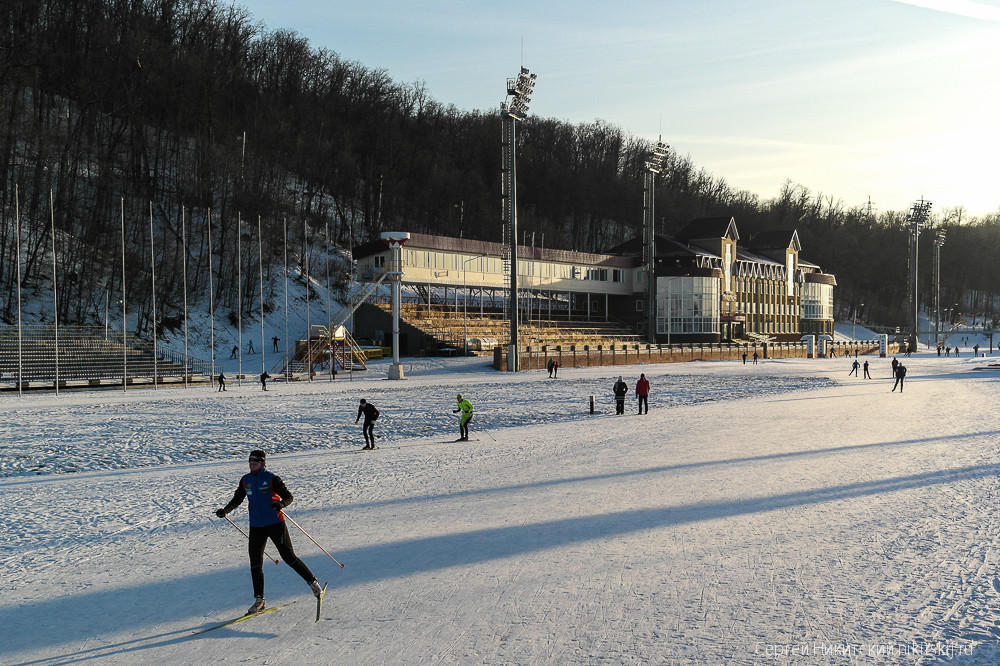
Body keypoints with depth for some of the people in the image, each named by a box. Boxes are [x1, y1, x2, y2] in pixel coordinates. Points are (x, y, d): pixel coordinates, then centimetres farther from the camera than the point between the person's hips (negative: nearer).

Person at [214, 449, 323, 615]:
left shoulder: (272, 479, -9)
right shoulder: (245, 480, 6)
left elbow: (288, 497, -11)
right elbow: (237, 500, 18)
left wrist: (280, 504, -32)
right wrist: (225, 510, 1)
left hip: (275, 524, -5)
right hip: (256, 527, 5)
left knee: (289, 558, -3)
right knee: (255, 563, 2)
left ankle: (313, 583, 14)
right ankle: (259, 600, 13)